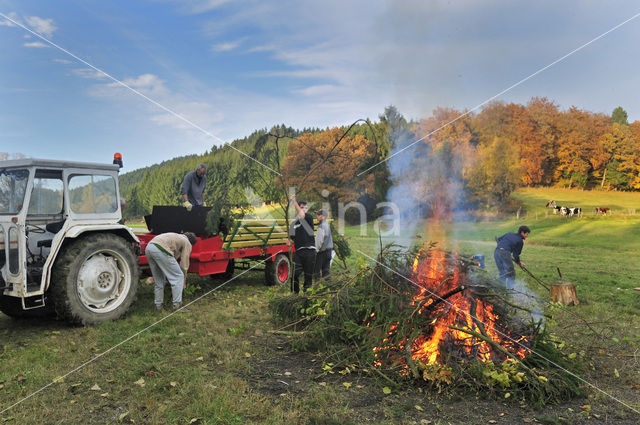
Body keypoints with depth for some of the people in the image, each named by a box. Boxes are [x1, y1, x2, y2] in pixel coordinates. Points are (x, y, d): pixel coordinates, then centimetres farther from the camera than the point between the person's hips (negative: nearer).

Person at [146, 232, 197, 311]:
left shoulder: (176, 236, 37)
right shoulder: (187, 243, 16)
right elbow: (184, 264, 12)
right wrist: (184, 280, 24)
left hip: (148, 248, 9)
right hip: (161, 250, -8)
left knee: (159, 280, 23)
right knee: (178, 277, 5)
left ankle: (158, 305, 28)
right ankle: (177, 304, 8)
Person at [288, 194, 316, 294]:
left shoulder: (309, 218, 4)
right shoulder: (294, 223, 17)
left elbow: (301, 214, -16)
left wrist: (294, 201, -11)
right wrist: (289, 242, 1)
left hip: (309, 251, -3)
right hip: (298, 251, 3)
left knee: (308, 275, 3)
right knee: (295, 273, -7)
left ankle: (306, 292, 15)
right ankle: (295, 293, 3)